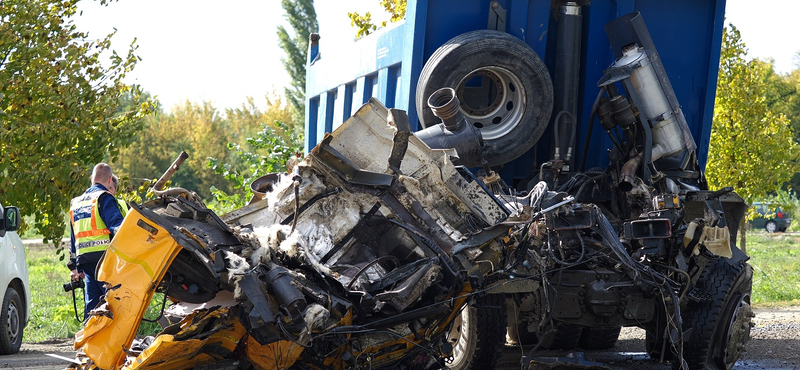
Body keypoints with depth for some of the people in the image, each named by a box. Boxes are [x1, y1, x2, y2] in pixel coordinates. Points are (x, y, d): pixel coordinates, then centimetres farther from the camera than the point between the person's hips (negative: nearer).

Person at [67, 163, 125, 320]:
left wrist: (74, 266, 29)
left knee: (92, 302, 10)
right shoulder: (105, 198, -3)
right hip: (104, 258, -7)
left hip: (84, 259, 7)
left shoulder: (76, 203, 22)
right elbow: (117, 226, -17)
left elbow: (73, 239, 26)